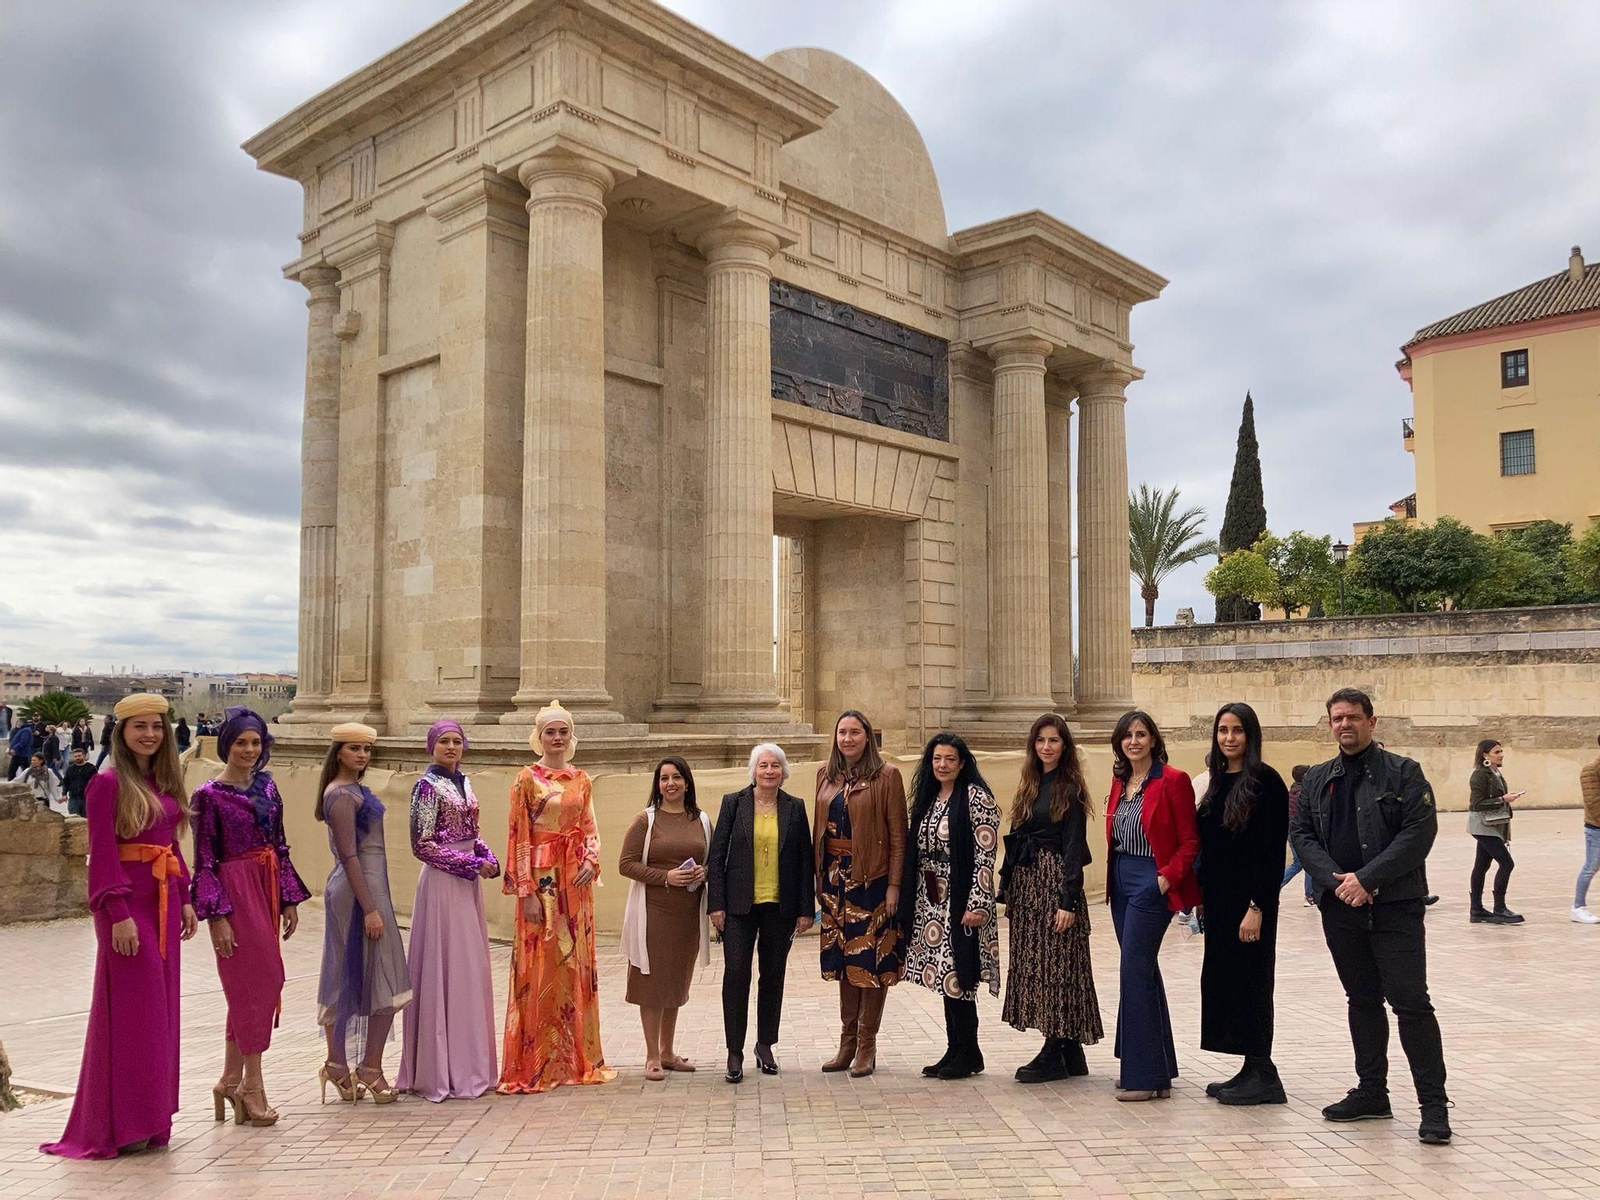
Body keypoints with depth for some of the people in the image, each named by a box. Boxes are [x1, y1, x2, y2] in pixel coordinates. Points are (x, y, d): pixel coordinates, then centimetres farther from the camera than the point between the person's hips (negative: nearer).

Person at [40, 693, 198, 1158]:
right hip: (128, 904, -7)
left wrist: (185, 900, 12)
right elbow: (102, 854, -13)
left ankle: (149, 1116, 21)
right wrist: (119, 915, -18)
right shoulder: (109, 783, -9)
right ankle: (120, 1125, 8)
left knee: (160, 1008, 10)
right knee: (131, 1011, -3)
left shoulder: (166, 783, 12)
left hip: (164, 901, 7)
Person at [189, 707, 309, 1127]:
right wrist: (216, 916, -15)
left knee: (248, 987, 11)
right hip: (234, 891, -6)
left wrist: (289, 900, 10)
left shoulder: (267, 787, 9)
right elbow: (204, 860, -9)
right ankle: (252, 1086, 7)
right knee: (260, 982, -5)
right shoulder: (210, 795, -8)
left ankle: (231, 1080, 23)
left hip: (266, 890, 6)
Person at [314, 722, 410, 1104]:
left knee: (344, 979, 13)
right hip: (361, 889, -10)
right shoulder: (343, 795, -16)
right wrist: (369, 908, -22)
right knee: (386, 982, -3)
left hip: (345, 890, 10)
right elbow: (349, 855, -20)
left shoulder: (352, 789, 13)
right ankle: (370, 1069, 4)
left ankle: (337, 1065, 21)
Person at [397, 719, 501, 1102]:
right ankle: (443, 1071, 5)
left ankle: (467, 1064, 19)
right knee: (446, 968, -4)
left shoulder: (463, 782, 13)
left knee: (471, 968, 10)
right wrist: (472, 865, -15)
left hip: (468, 883, 8)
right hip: (443, 883, -8)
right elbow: (422, 845, -14)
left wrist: (490, 860, 0)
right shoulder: (428, 785, -10)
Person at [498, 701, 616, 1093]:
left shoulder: (580, 779, 12)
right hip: (542, 878, -5)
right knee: (541, 967, -2)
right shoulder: (528, 778, -4)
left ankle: (577, 1057, 19)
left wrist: (591, 861, -6)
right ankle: (535, 1064, 7)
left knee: (576, 965, 9)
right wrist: (527, 892, -13)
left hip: (575, 880, 5)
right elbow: (520, 838, -7)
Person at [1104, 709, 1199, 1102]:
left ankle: (1143, 1075, 0)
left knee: (1134, 972, -8)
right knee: (1144, 972, 14)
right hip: (1122, 882, 8)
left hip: (1152, 883, -8)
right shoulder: (1120, 782, 11)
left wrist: (1167, 877, -18)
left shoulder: (1172, 780, -10)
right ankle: (1157, 1070, 24)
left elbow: (1190, 841, -9)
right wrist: (1112, 878, 9)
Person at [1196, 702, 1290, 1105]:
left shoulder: (1266, 781, -12)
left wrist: (1257, 906, -20)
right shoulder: (1218, 782, 12)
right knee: (1222, 978, 11)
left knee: (1249, 979, -2)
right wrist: (1202, 893, 11)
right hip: (1218, 899, 8)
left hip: (1249, 899, -8)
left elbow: (1273, 849, -16)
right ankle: (1252, 1071, 21)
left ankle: (1262, 1075, 9)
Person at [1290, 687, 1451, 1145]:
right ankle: (1372, 1091, 24)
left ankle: (1433, 1103, 3)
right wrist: (1336, 879, -11)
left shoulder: (1402, 772, -2)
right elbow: (1301, 833, 6)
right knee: (1362, 1000, 14)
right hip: (1340, 906, 5)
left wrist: (1366, 878, -16)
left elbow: (1420, 832, -11)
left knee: (1410, 1002, -6)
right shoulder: (1317, 779, 11)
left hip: (1395, 906, -4)